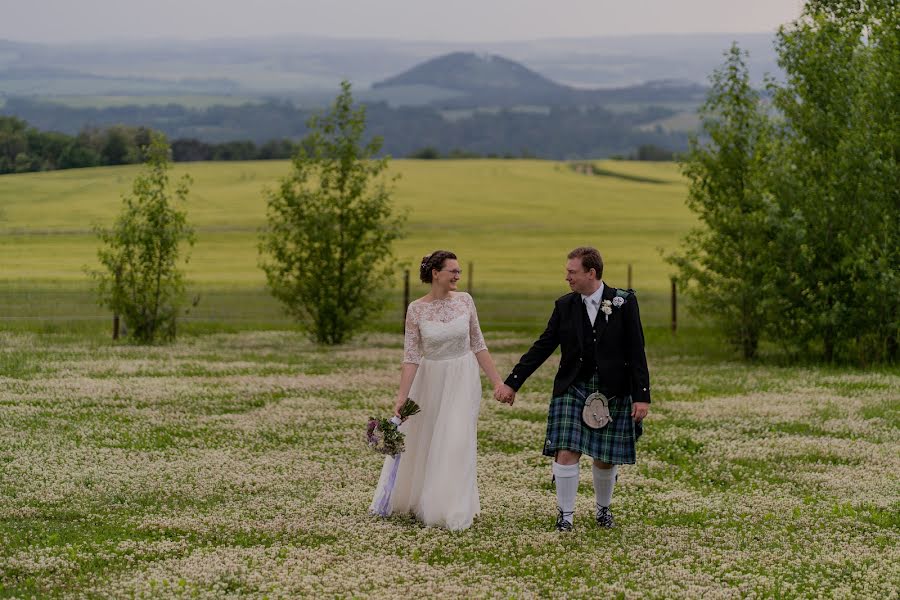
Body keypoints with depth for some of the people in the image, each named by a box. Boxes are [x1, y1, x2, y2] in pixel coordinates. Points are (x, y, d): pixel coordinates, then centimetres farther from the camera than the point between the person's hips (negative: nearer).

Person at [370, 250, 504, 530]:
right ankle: (415, 499, 34)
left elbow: (478, 345, 4)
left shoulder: (465, 301, -3)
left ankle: (453, 513, 2)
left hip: (463, 381, 0)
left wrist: (497, 381, 1)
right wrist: (402, 397, -14)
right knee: (418, 443, 12)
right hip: (430, 381, 0)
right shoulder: (416, 310, -9)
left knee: (456, 443, -6)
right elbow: (410, 357, -9)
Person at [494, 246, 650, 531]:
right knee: (566, 453, -10)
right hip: (573, 388, 1)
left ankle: (603, 509, 31)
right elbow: (542, 347, 5)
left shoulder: (624, 302, -5)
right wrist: (512, 383, 2)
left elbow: (636, 352, -5)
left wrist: (642, 396, -10)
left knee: (605, 458, 7)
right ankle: (565, 514, 4)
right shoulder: (565, 305, 2)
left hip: (612, 392, -1)